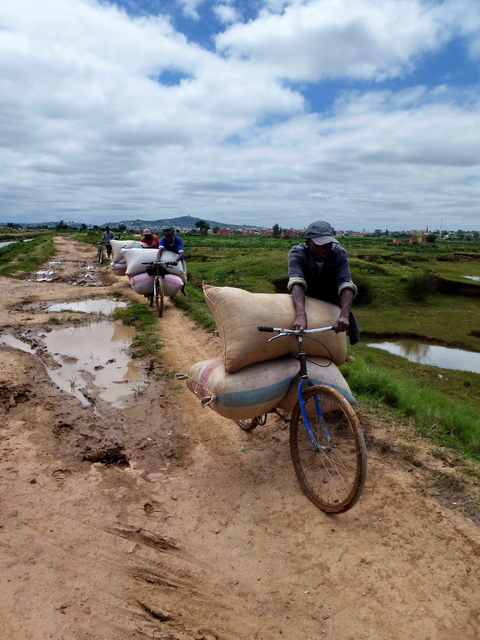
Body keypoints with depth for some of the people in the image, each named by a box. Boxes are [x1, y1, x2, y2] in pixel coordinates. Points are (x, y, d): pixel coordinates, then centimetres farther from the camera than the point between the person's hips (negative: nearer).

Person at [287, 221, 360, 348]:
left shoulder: (339, 254, -25)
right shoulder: (297, 254, -30)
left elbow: (346, 286, -36)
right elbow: (296, 284, -47)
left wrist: (344, 315, -55)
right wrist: (301, 315, -64)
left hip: (333, 304, 2)